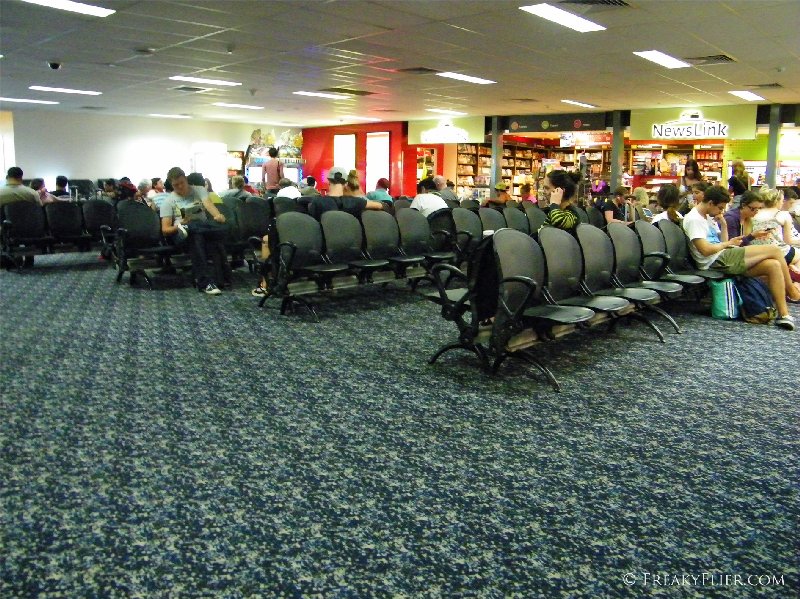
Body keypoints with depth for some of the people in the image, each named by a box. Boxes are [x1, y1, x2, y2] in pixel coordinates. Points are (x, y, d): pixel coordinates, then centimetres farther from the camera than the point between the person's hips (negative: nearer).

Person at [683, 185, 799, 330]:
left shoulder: (708, 218, 21)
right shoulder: (693, 219, -10)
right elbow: (705, 250, -19)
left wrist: (723, 224, 6)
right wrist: (728, 244, -3)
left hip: (724, 259, 10)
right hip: (717, 262, -10)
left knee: (773, 265, -8)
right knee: (774, 250, -9)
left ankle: (783, 314, -8)